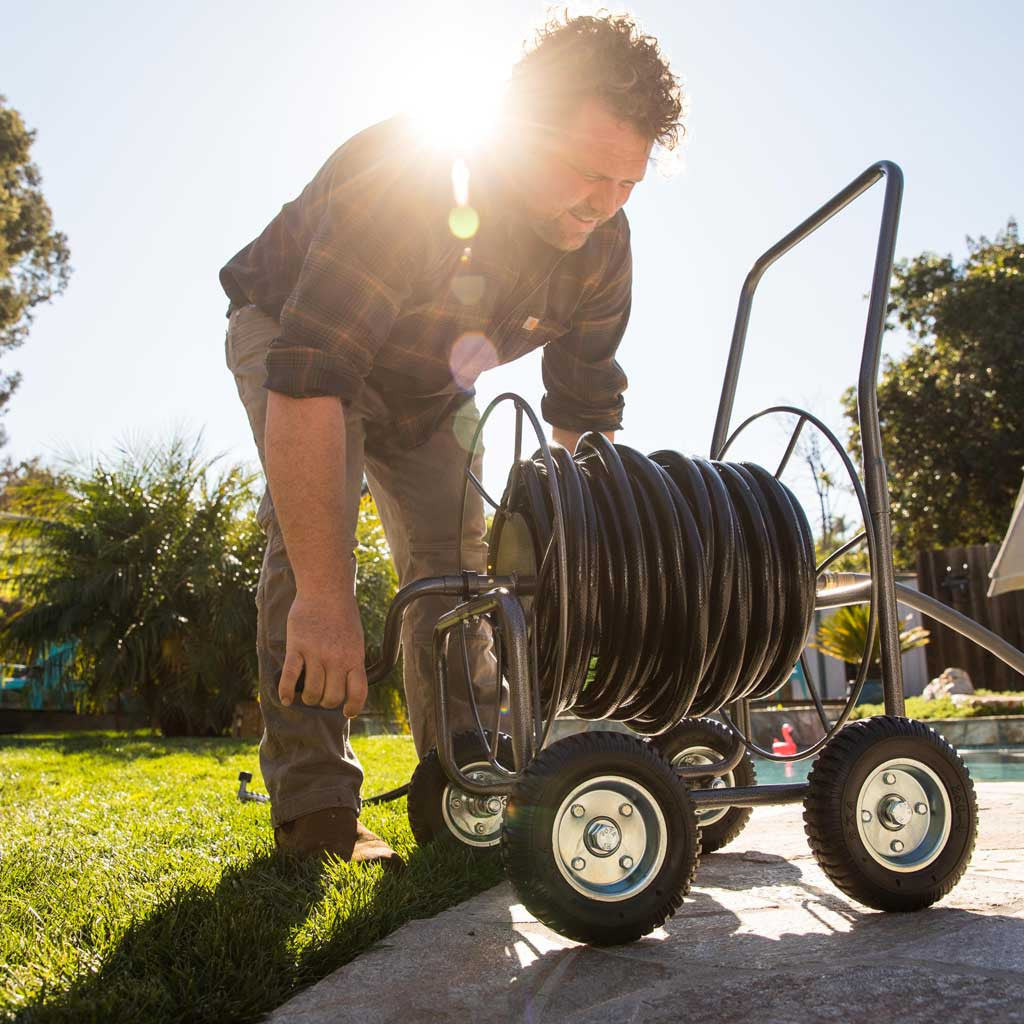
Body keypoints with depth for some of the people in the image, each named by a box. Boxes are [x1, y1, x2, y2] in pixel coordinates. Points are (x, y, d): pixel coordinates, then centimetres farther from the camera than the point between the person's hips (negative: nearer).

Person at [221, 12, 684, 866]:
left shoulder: (600, 246, -19)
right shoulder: (405, 179, -40)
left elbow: (585, 414, -11)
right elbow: (307, 379, -47)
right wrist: (325, 595, -49)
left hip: (425, 385, 6)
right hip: (289, 330, -5)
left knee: (457, 554, -4)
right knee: (312, 528, -26)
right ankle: (315, 808, -21)